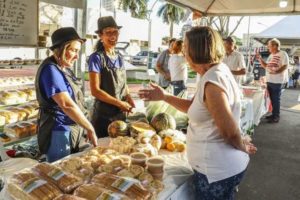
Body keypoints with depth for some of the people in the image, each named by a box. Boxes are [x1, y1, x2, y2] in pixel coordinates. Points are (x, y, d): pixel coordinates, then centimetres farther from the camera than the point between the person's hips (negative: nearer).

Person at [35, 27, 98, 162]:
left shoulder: (63, 69, 10)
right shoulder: (51, 70, -19)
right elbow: (66, 104, -27)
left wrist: (85, 128, 10)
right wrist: (90, 128, -23)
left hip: (71, 130, 9)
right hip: (58, 132, -9)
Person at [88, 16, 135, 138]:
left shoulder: (119, 58, 8)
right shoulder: (96, 58, -12)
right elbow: (95, 90, -17)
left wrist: (128, 97, -4)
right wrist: (120, 103, -16)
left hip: (121, 114, 6)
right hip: (103, 115, -6)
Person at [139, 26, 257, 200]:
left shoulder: (212, 83, -28)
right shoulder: (217, 72, 4)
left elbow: (231, 132, -25)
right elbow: (194, 107, 12)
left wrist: (243, 147, -4)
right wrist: (164, 96, 4)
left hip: (217, 170, -9)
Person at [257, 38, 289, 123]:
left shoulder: (283, 54, -9)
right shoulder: (271, 55, 16)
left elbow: (285, 66, -16)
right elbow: (265, 66, 20)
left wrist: (276, 72, -31)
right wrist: (260, 59, 7)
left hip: (278, 81, -8)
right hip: (269, 81, 8)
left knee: (276, 99, -2)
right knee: (272, 99, 13)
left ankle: (276, 117, 6)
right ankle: (274, 114, 24)